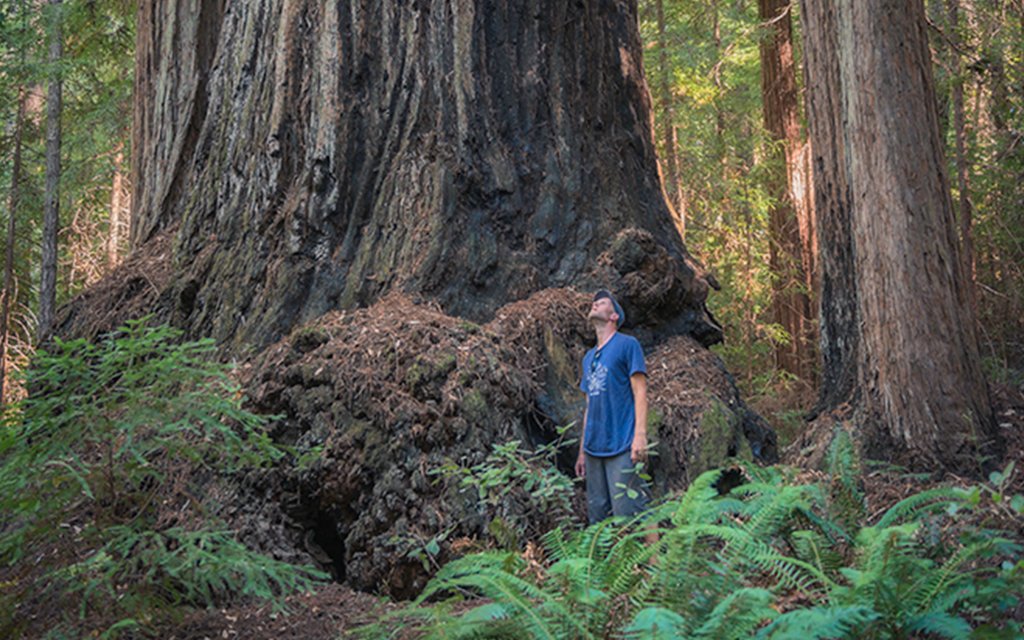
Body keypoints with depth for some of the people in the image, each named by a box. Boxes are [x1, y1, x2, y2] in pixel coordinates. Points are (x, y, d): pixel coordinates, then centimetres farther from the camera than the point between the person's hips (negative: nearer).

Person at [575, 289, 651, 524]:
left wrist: (640, 434, -18)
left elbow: (640, 392, -7)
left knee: (628, 516, -11)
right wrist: (582, 451, 18)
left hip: (621, 446, -7)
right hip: (593, 449, 7)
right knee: (597, 517, 7)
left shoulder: (627, 344, 1)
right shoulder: (588, 357, 20)